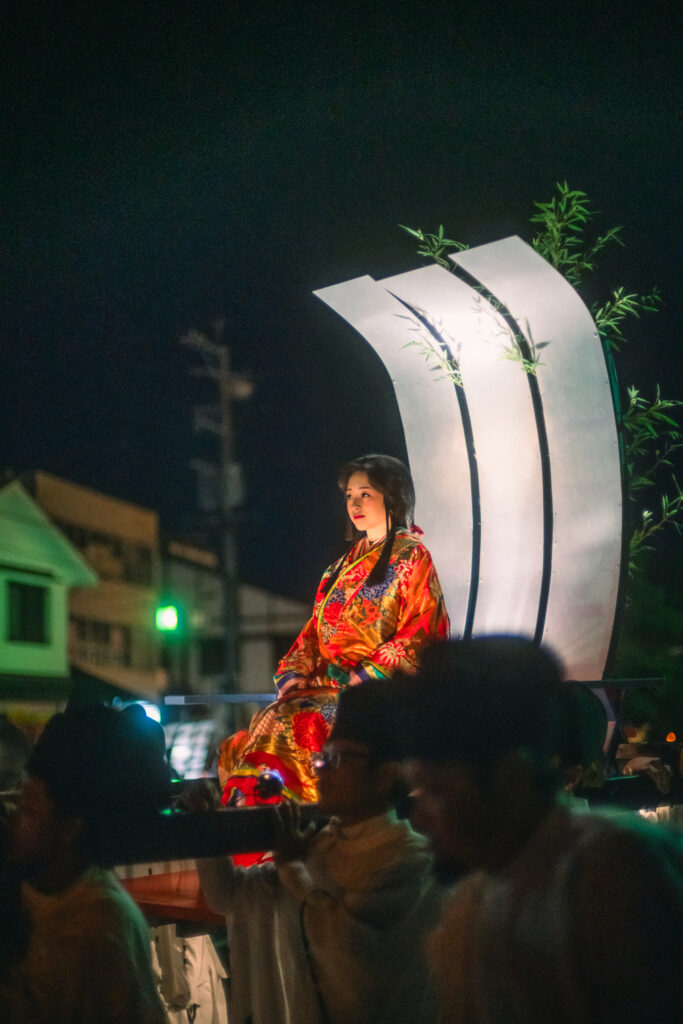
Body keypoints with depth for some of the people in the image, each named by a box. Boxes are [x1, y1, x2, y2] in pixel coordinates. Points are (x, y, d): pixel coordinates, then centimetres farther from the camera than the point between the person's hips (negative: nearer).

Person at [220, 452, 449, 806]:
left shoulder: (410, 557, 0)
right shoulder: (347, 562, 21)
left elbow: (416, 638, -8)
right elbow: (316, 629, 19)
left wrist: (360, 678, -15)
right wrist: (294, 673, 1)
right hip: (326, 685, 7)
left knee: (288, 724, -28)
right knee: (268, 721, -20)